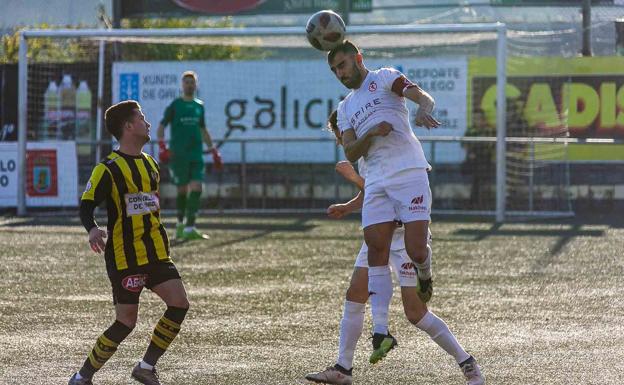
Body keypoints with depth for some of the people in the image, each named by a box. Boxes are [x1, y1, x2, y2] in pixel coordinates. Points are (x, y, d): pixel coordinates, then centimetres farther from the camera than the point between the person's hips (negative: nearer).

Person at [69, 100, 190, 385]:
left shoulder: (150, 164, 13)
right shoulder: (108, 169, -11)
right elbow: (86, 205, -12)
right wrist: (92, 230, -31)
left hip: (156, 254, 7)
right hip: (124, 257, -7)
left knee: (179, 304, -8)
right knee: (126, 322, -5)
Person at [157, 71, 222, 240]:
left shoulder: (199, 106, 14)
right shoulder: (175, 105, 1)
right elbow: (161, 126, 2)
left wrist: (213, 151, 22)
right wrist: (162, 146, -12)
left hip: (196, 154, 3)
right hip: (178, 154, -3)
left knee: (196, 188, -10)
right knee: (182, 190, 1)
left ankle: (189, 228, -13)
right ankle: (181, 223, 20)